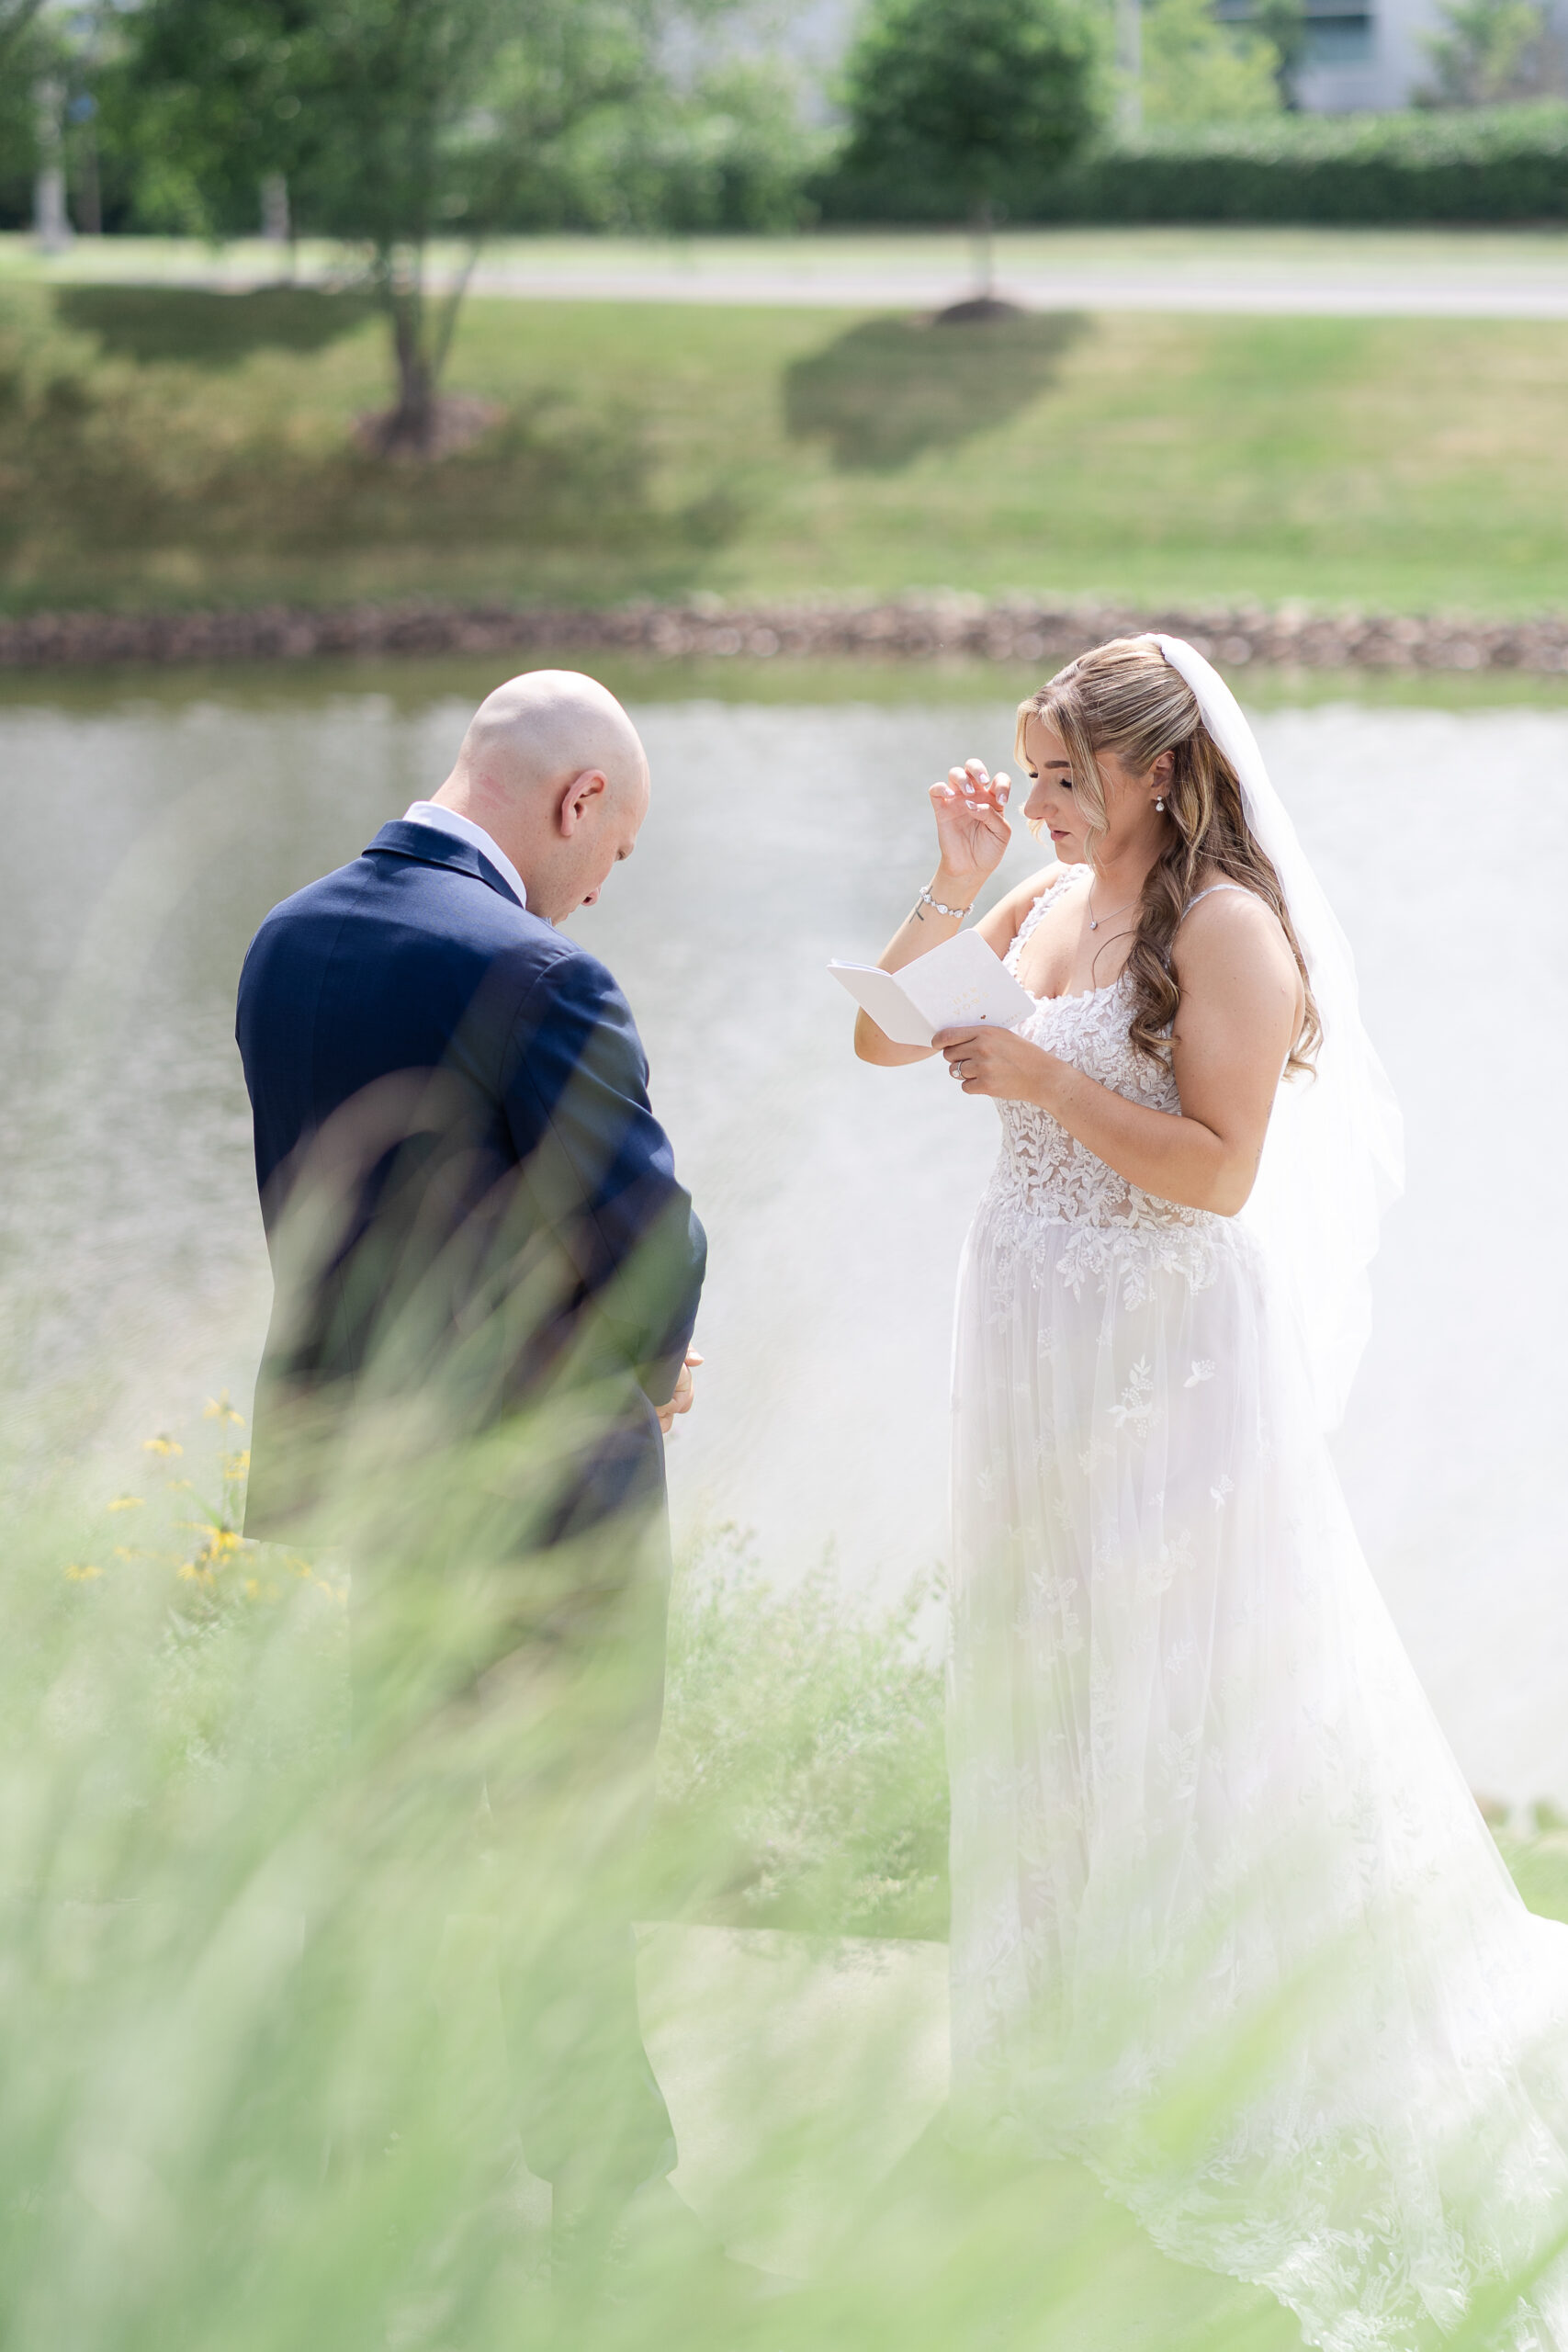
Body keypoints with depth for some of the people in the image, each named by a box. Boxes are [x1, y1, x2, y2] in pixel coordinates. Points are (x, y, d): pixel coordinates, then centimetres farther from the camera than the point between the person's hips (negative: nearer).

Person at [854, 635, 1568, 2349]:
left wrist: (1041, 1079, -23)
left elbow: (1221, 1171, -20)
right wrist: (954, 887, -4)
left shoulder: (1229, 928, -15)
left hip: (1171, 1364, -8)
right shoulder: (1047, 908, 7)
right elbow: (881, 1038, 9)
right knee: (1046, 1687, 16)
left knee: (1187, 1705, -1)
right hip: (1038, 1345, 8)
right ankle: (1085, 2049, 31)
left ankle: (1238, 2073, 13)